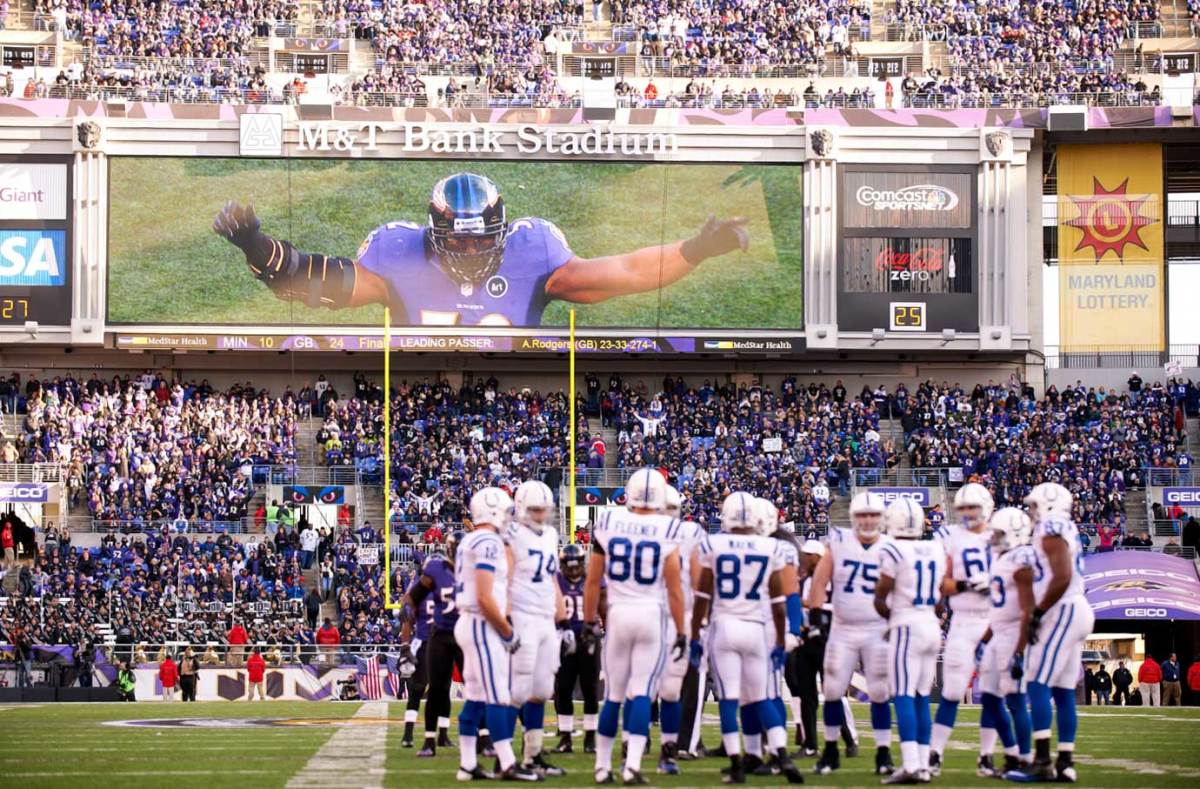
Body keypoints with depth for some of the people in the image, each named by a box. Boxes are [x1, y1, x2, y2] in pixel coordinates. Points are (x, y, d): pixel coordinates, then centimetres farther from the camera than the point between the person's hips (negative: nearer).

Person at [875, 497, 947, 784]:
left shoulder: (894, 552, -10)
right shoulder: (937, 550, 8)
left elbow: (879, 600, -6)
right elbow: (939, 596, 13)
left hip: (907, 627, -6)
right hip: (932, 625, 7)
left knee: (904, 696, -8)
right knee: (922, 698, 10)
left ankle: (911, 765, -17)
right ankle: (923, 765, 10)